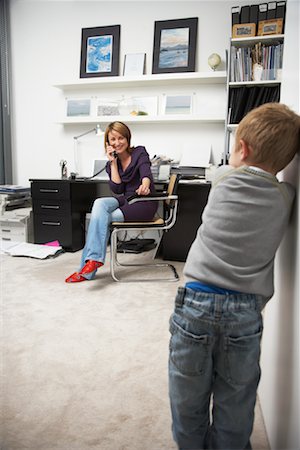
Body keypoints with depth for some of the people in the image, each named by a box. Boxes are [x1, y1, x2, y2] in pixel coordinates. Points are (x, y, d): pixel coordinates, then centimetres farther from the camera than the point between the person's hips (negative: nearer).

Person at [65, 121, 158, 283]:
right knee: (99, 203, -26)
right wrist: (113, 163, -6)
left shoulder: (140, 153, -3)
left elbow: (146, 174, -23)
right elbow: (117, 189, -3)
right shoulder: (111, 164, 10)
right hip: (126, 201, 5)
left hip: (144, 203, -5)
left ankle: (92, 259, -21)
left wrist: (144, 186, -48)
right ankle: (94, 259, -29)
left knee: (100, 216, -24)